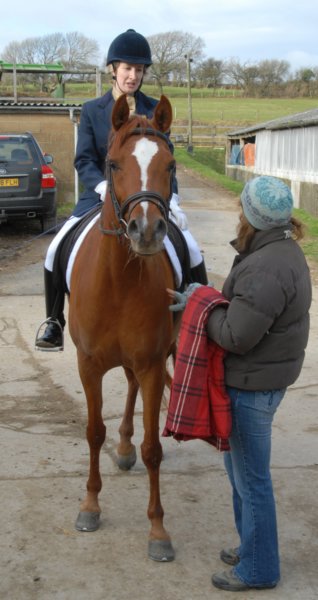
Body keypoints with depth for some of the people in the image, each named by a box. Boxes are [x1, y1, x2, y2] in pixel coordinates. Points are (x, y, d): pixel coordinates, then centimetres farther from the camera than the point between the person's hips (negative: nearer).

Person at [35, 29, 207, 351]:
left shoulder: (155, 110, 4)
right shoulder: (92, 110, 2)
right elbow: (83, 160, -5)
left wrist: (171, 198, -14)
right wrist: (104, 187, -24)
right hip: (101, 195, 0)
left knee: (192, 251, -11)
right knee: (56, 251, -16)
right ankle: (54, 323, 1)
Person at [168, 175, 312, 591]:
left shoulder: (266, 268, -28)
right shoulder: (280, 250, 5)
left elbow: (235, 335, -28)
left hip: (252, 385, -10)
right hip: (256, 378, 10)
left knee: (250, 477, 6)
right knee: (238, 464, 24)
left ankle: (258, 569, 23)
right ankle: (252, 545, 41)